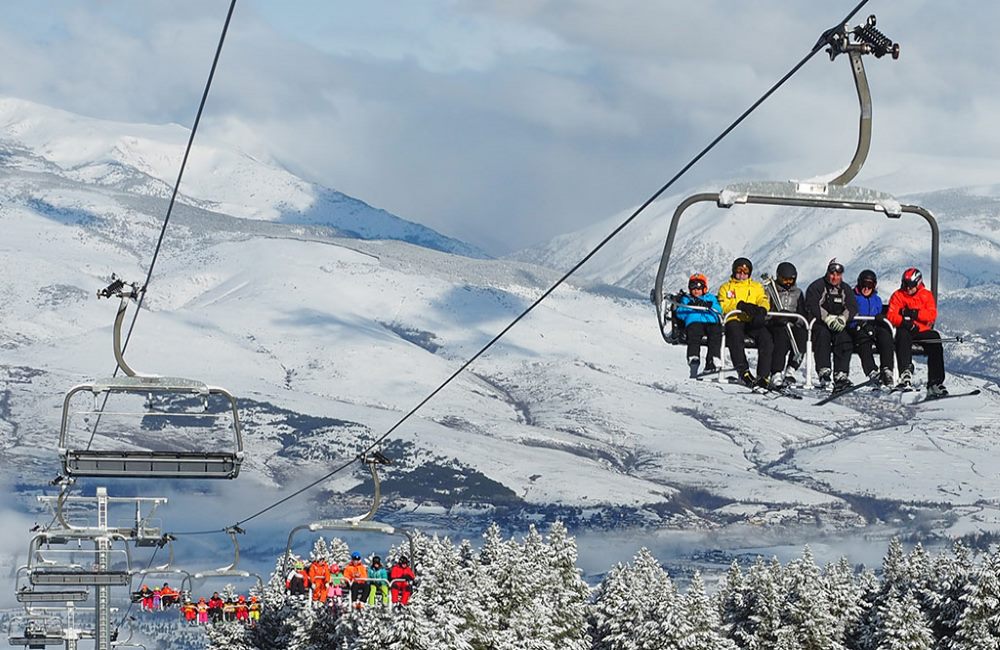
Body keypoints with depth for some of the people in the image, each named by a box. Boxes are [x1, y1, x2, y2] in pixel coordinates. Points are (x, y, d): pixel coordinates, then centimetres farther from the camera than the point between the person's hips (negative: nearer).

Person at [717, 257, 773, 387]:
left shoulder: (756, 286, 27)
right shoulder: (726, 287, 21)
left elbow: (764, 301, 8)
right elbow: (723, 306, 3)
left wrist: (761, 310, -18)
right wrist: (741, 305, -15)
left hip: (752, 322, 2)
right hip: (734, 320, -2)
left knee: (765, 337, -29)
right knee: (735, 336, -38)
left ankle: (764, 375, -33)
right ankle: (743, 371, -44)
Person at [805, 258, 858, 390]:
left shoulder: (845, 289, 16)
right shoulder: (817, 287, 2)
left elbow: (852, 307, 4)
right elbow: (812, 306, -12)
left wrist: (843, 318, -17)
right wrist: (828, 318, -25)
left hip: (839, 325, 3)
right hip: (819, 323, -3)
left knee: (845, 340, -26)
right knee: (823, 334, -35)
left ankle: (840, 376, -31)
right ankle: (824, 371, -40)